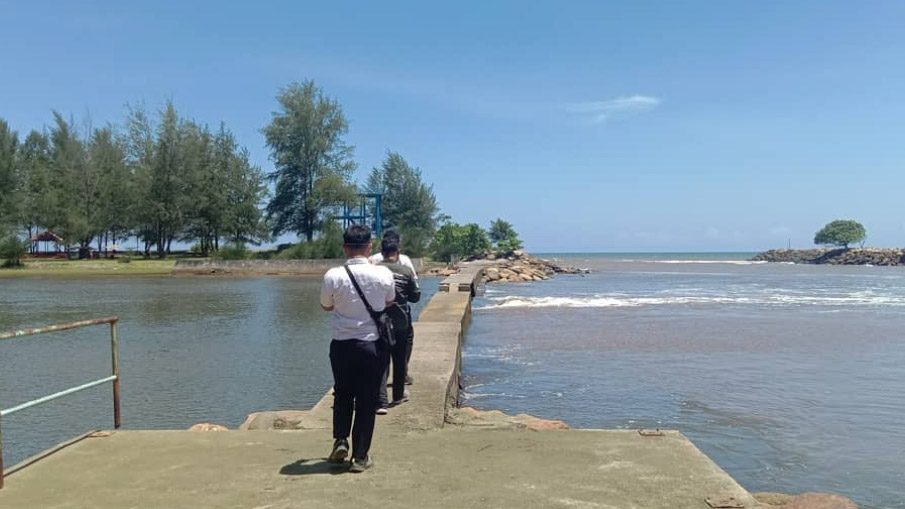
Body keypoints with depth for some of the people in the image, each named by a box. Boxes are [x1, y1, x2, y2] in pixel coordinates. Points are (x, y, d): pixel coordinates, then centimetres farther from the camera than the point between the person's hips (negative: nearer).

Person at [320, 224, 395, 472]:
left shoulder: (333, 276, -12)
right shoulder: (383, 274, -9)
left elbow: (326, 306, 6)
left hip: (342, 346, 0)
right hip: (374, 345, 0)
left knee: (342, 394, 23)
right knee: (367, 400, 10)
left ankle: (340, 440, 14)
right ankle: (360, 456, 15)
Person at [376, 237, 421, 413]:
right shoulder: (406, 271, -7)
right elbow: (416, 296, 0)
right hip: (401, 323, 0)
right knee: (400, 359, 16)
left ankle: (381, 400, -8)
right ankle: (398, 395, 30)